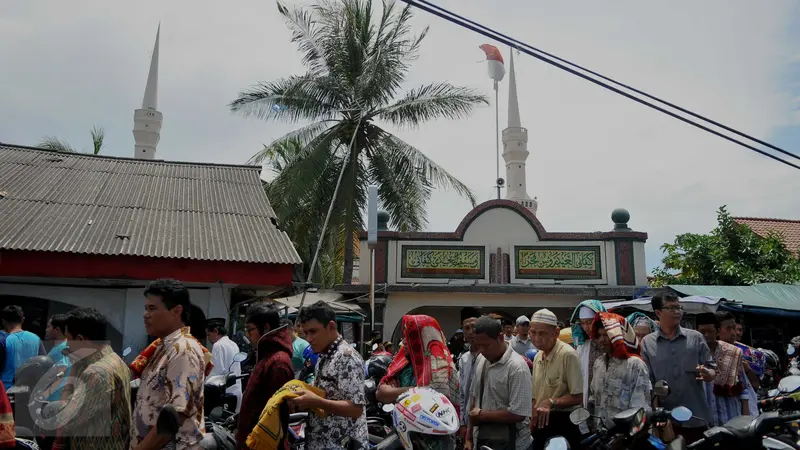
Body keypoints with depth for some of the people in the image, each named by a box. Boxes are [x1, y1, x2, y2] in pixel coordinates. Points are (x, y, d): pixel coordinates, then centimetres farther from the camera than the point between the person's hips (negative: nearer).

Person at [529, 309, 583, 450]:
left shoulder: (568, 355, -19)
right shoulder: (538, 357, 6)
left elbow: (578, 397, -19)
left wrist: (551, 402, -30)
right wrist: (532, 423, 8)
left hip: (563, 422, -7)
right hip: (541, 421, 7)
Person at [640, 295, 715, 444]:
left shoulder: (696, 338, 5)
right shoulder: (647, 343, 1)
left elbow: (712, 370, 6)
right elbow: (649, 383, 0)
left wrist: (707, 374, -18)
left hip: (696, 418, 1)